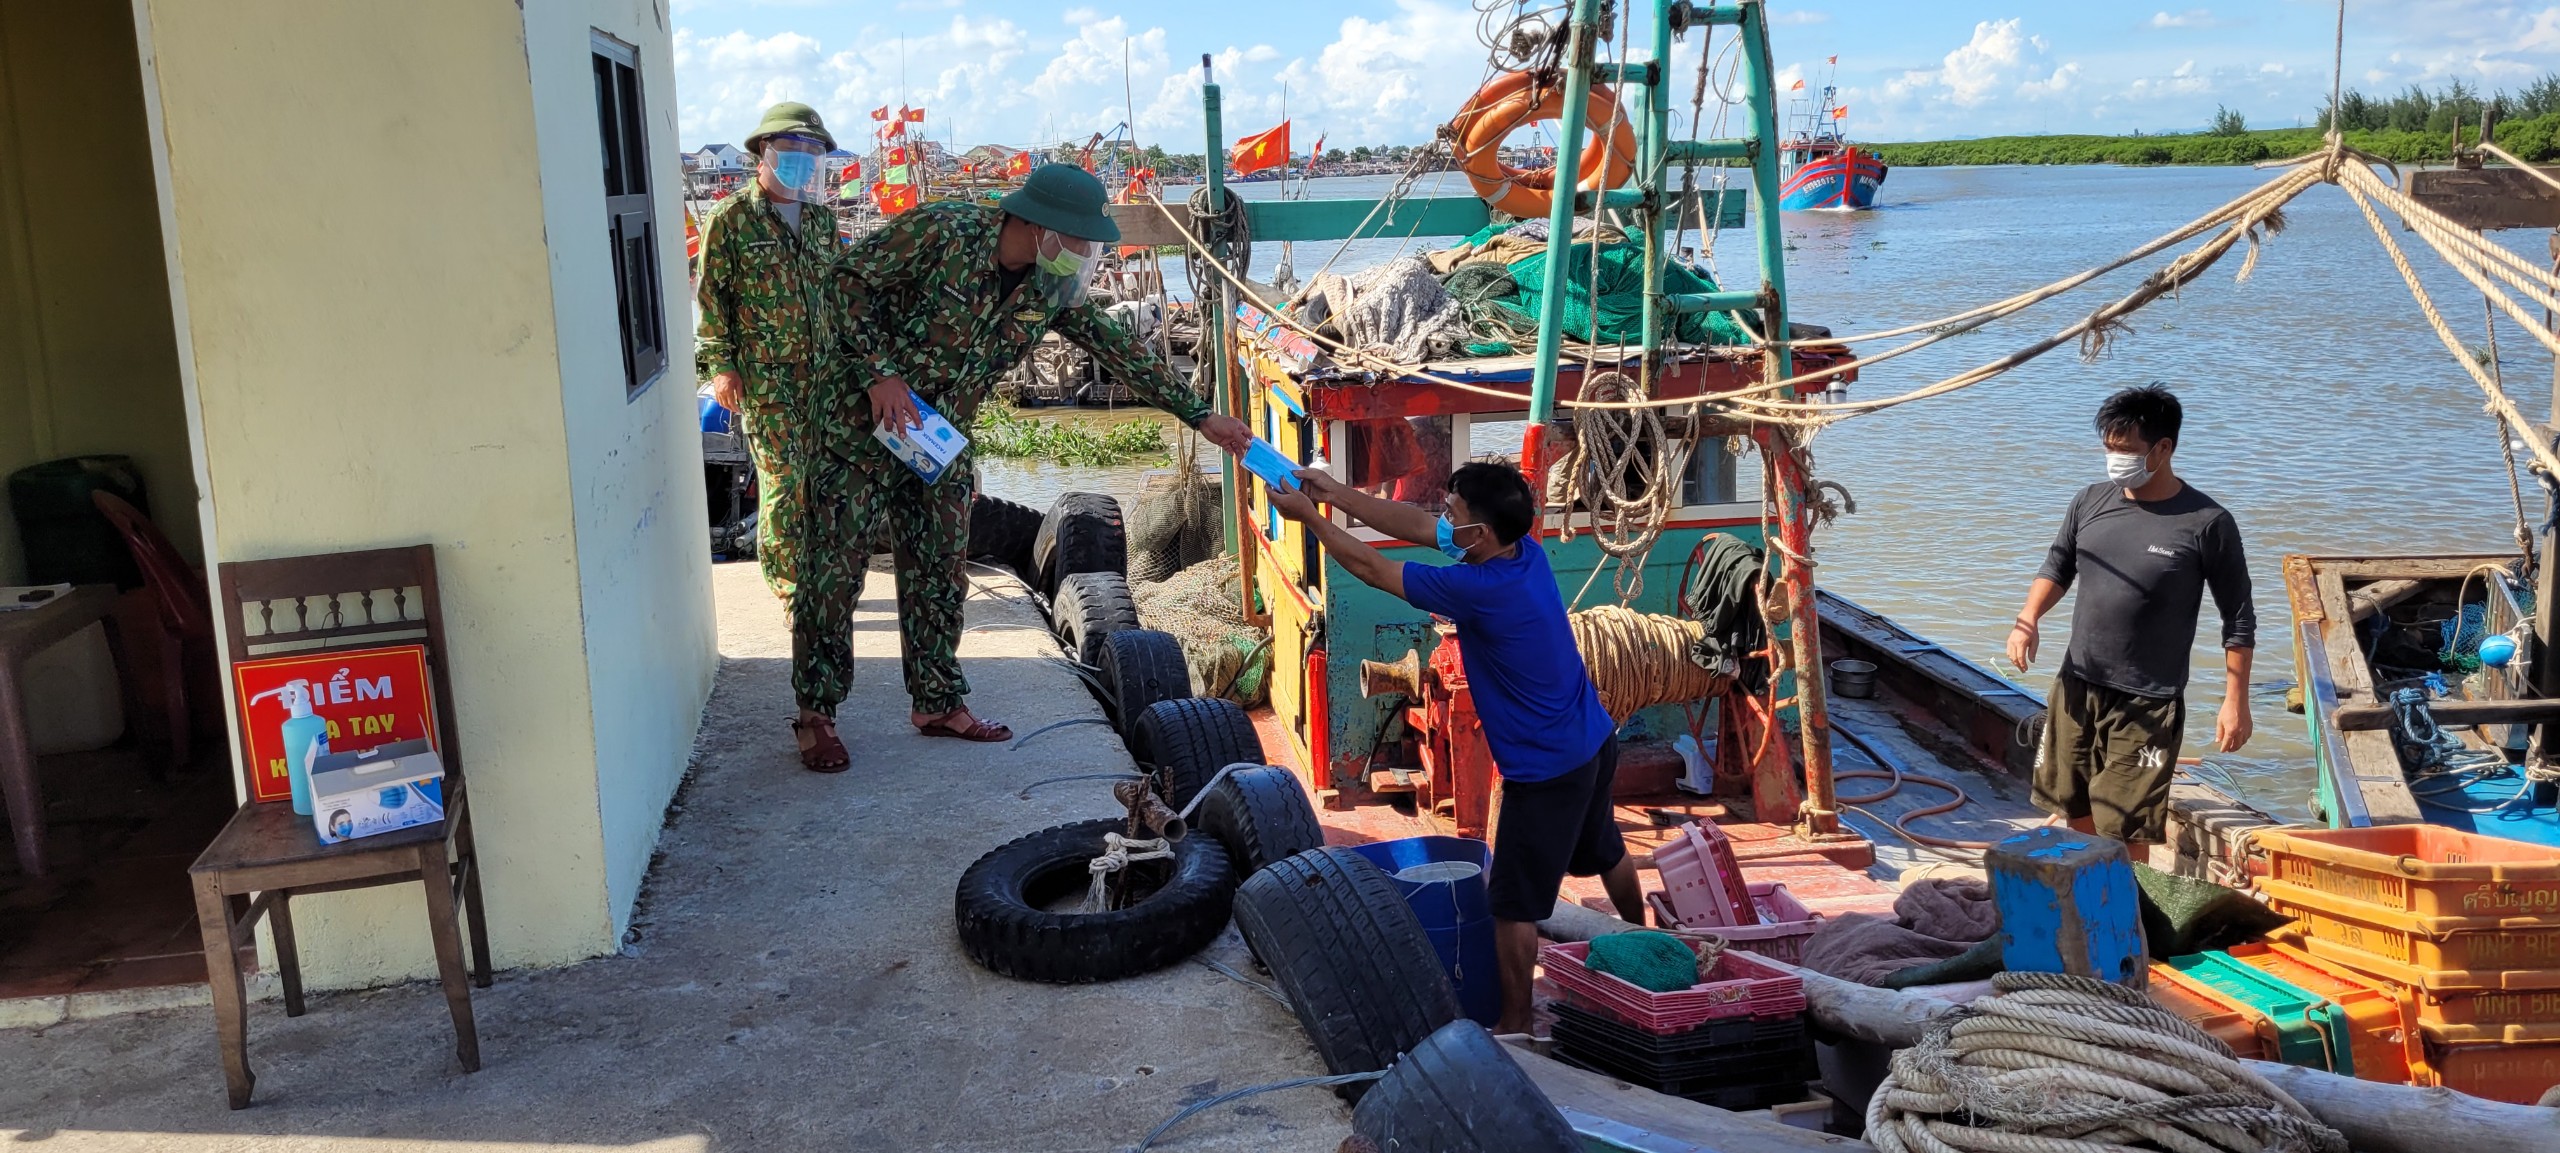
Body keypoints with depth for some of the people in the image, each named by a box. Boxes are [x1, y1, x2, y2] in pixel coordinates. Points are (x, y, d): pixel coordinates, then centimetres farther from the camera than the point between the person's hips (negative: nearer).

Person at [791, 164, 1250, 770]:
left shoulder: (1053, 287, -5)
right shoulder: (941, 232, -23)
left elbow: (1119, 350, 1)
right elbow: (849, 277, -17)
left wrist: (1202, 417, 0)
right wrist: (881, 373, -24)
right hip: (864, 424, -6)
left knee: (939, 573, 10)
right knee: (835, 568, -2)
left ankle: (938, 702, 23)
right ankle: (817, 713, 9)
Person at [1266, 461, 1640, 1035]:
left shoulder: (1477, 589, -29)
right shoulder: (1526, 550, -5)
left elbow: (1371, 567, -18)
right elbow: (1416, 524, 3)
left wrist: (1309, 515, -7)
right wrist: (1338, 493, 3)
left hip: (1546, 770, -9)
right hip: (1596, 741, 10)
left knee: (1514, 902, 3)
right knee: (1602, 851, 33)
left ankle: (1515, 1026, 14)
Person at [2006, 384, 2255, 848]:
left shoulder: (2207, 523, -10)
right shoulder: (2091, 502, 3)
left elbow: (2238, 621, -4)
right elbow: (2058, 566, 17)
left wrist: (2235, 701, -7)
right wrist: (2028, 618, -2)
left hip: (2147, 704, -5)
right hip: (2076, 687, 5)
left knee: (2125, 830, -2)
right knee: (2072, 809, 16)